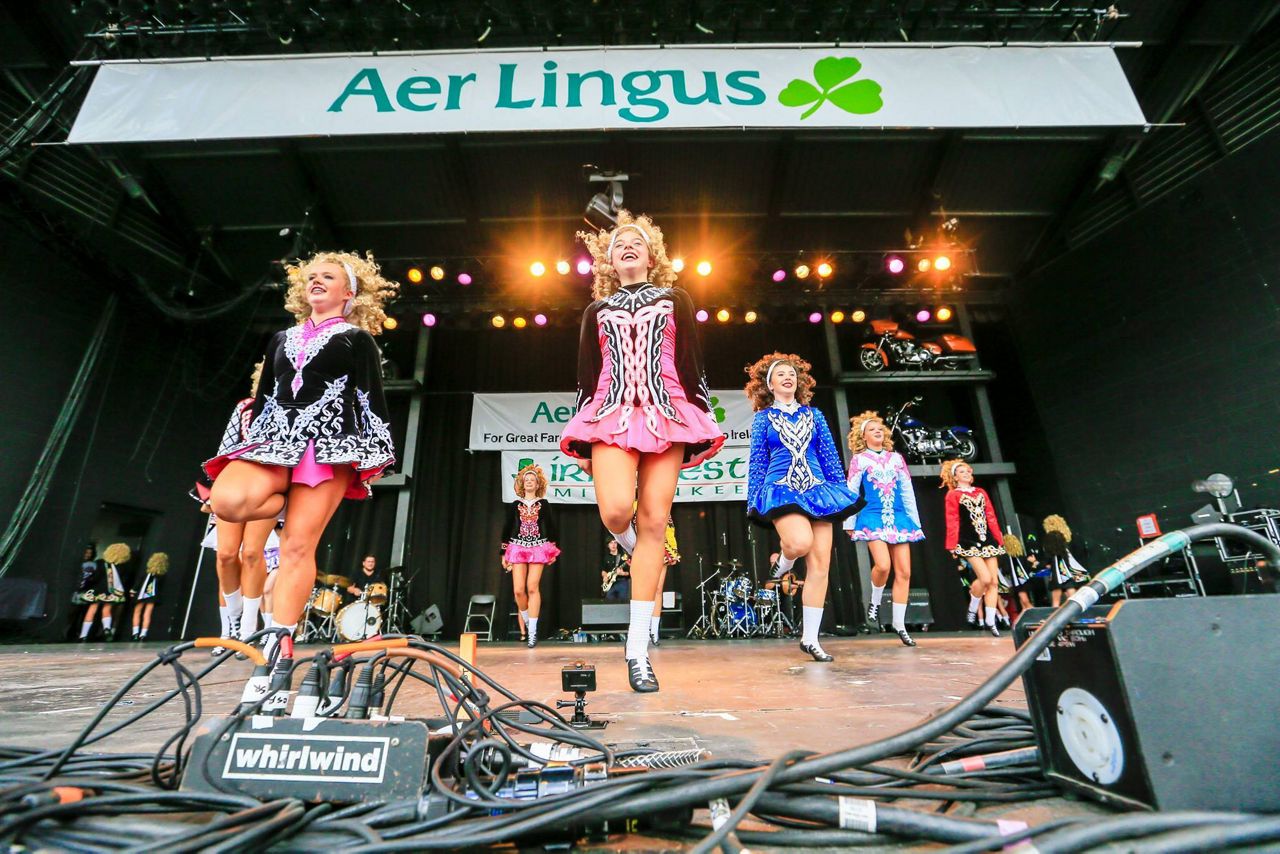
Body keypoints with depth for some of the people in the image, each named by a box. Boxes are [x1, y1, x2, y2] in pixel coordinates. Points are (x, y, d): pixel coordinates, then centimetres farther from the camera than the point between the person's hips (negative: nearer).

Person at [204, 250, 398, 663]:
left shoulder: (357, 339, 9)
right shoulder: (282, 339, 24)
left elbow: (372, 400, 2)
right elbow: (264, 399, 24)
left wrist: (376, 458, -5)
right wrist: (249, 447, 17)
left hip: (328, 444, -5)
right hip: (275, 440, 5)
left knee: (296, 547, -12)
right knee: (226, 500, -28)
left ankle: (278, 647, -5)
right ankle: (293, 501, 3)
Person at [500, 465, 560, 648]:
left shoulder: (544, 504, 6)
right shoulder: (515, 505, 10)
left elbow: (551, 527, 7)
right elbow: (507, 529, 12)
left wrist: (553, 551, 4)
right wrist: (504, 553, 9)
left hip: (538, 548, -1)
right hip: (518, 548, 2)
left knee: (533, 588, -9)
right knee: (518, 590, -6)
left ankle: (532, 631, -3)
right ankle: (526, 622, 20)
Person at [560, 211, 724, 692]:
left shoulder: (674, 300, 17)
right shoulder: (598, 310, 20)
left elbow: (692, 364, 10)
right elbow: (586, 375, 15)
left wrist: (702, 424, 2)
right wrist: (583, 442, 7)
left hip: (666, 414, 0)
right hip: (612, 413, 1)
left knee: (654, 522, -8)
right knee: (615, 511, -24)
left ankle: (638, 649, -1)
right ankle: (632, 545, 16)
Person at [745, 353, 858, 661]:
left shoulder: (813, 415, 16)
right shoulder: (763, 417, 10)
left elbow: (830, 457, 14)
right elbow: (756, 462, 6)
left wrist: (840, 491, 6)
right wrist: (755, 500, -2)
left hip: (816, 490, 3)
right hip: (781, 490, -3)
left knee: (820, 566, -3)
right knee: (800, 543, -33)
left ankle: (810, 639, 7)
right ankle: (784, 561, 6)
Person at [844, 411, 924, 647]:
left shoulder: (896, 458, 15)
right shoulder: (859, 459, 5)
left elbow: (908, 492, 16)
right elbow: (851, 493, 3)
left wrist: (915, 520, 13)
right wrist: (849, 523, 0)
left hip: (898, 518, 4)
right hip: (873, 517, -4)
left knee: (904, 571, -1)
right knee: (883, 565, -23)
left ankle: (899, 624, 10)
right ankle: (875, 602, 6)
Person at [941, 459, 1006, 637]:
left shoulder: (981, 492, 18)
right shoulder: (952, 495, 1)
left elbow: (991, 517, 15)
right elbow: (952, 522, -5)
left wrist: (999, 539, 9)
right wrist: (952, 545, -10)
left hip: (987, 540, 6)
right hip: (969, 542, -6)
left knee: (994, 581, 0)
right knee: (985, 578, -16)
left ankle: (990, 622, 6)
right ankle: (972, 609, 9)